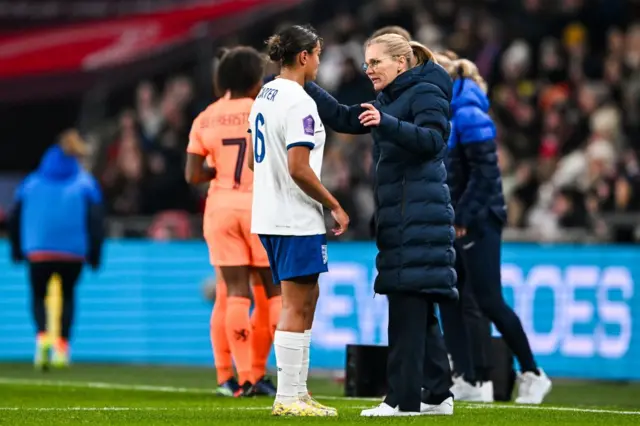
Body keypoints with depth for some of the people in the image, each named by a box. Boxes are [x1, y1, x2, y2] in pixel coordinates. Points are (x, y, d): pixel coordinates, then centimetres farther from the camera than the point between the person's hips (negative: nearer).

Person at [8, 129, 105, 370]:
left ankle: (42, 336, -14)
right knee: (68, 295, 20)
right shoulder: (85, 184, 1)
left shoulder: (31, 183, 7)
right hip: (74, 251, 0)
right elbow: (96, 221, -4)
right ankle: (62, 347, 10)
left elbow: (14, 219, 10)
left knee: (38, 296, 15)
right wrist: (94, 255, 3)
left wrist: (17, 250, 20)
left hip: (38, 251, 0)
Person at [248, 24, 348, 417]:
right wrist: (335, 206, -13)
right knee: (297, 306, -4)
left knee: (307, 297, 17)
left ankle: (297, 389, 19)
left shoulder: (265, 97, 12)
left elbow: (253, 160, 19)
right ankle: (288, 398, -2)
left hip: (268, 216, 10)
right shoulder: (299, 103, -17)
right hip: (297, 220, -10)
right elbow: (299, 168, -23)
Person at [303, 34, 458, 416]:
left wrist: (386, 124, -33)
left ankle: (404, 399, -12)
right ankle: (439, 395, 13)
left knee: (407, 305, -11)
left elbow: (433, 139, -20)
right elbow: (343, 117, 21)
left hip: (418, 215, -10)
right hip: (399, 216, 10)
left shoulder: (426, 93, -6)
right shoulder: (389, 100, 21)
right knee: (419, 310, 10)